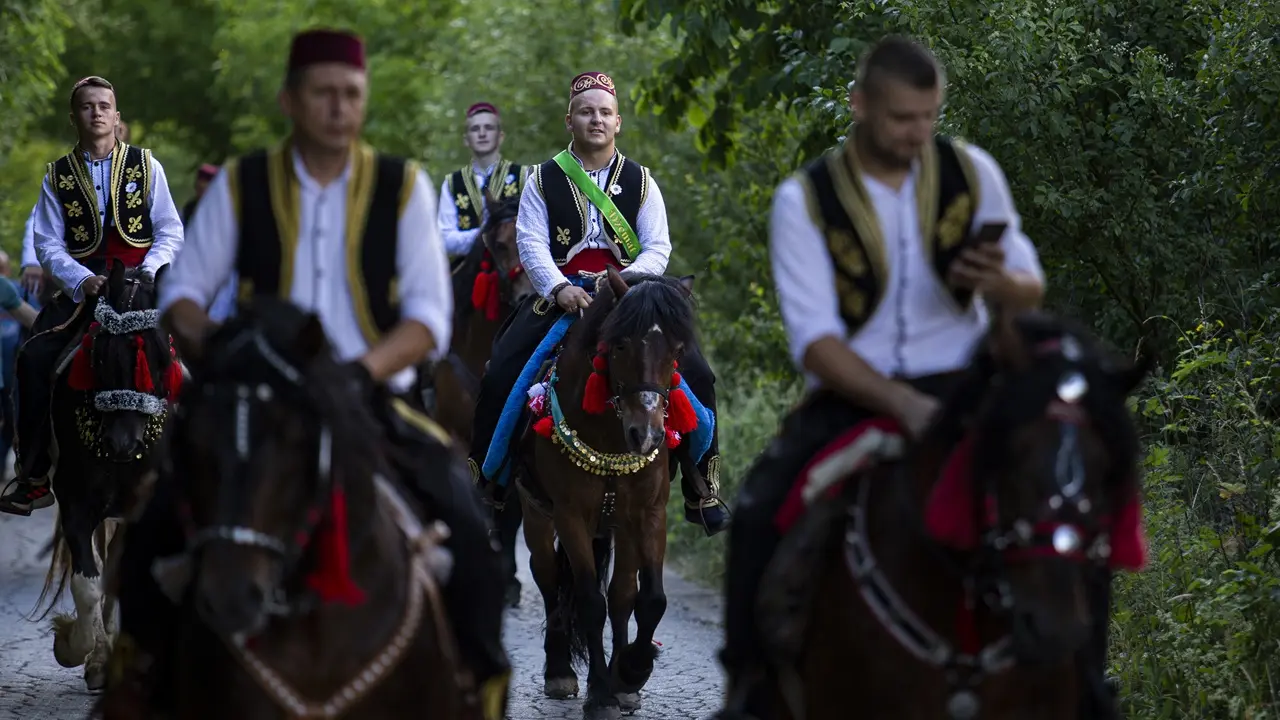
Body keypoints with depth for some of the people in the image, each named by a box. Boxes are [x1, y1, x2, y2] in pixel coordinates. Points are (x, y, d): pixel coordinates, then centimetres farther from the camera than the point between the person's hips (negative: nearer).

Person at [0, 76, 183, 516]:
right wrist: (83, 281, -13)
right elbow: (48, 244, 5)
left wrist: (147, 273, -11)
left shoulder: (144, 165, 8)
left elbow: (170, 231, 7)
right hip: (81, 283, 2)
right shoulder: (58, 176, 10)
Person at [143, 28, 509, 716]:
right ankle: (146, 663, 3)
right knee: (156, 526, -19)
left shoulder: (402, 186, 2)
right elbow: (182, 293, 5)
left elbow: (429, 315, -3)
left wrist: (364, 369, -21)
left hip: (374, 403, 0)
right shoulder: (241, 185, 3)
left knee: (468, 531, -23)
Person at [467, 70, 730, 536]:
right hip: (559, 293, 0)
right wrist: (560, 288, -21)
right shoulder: (544, 180, 5)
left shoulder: (640, 181, 8)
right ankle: (485, 486, 0)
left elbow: (658, 247, 1)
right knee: (497, 377, -17)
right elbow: (531, 244, -3)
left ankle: (702, 492, -3)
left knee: (695, 374, -15)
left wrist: (625, 283, -19)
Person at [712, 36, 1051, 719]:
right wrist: (901, 403, -30)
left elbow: (1031, 293, 7)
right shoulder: (804, 200, -7)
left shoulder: (972, 173, 1)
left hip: (958, 385, 1)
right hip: (852, 393, -1)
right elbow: (814, 339, -15)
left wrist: (1001, 284, -19)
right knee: (758, 512, -25)